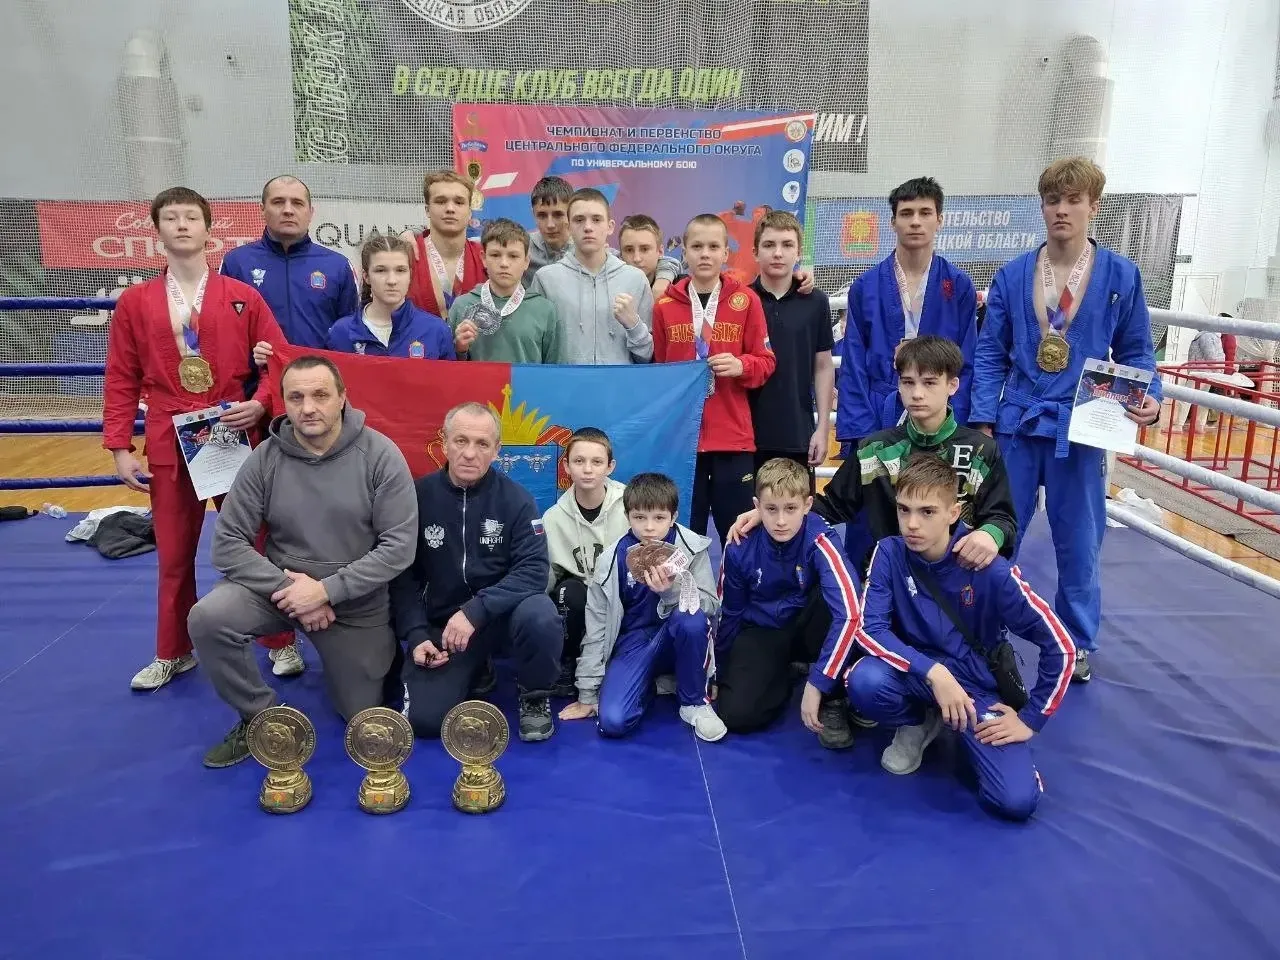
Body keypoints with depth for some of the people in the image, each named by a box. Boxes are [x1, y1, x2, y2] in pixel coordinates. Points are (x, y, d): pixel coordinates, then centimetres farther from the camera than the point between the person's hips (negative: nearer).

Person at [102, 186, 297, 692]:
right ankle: (173, 653, 28)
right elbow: (121, 381, 5)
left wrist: (260, 403, -16)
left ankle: (281, 643, 21)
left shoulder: (243, 297, 1)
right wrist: (119, 448, -1)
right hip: (169, 447, 2)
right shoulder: (134, 303, 5)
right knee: (173, 555, 11)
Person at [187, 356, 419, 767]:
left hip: (357, 601, -1)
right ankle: (260, 718, -2)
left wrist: (326, 590, -24)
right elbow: (228, 544, -10)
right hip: (278, 584, 1)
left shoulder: (380, 455, -16)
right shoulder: (265, 458, -11)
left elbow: (399, 546, -19)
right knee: (207, 619, -28)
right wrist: (286, 584, -22)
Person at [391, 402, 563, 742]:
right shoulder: (418, 496, -5)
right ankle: (475, 671, 18)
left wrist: (475, 611, -28)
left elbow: (533, 570, -17)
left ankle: (534, 696, -3)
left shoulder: (515, 498, -9)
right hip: (441, 623, 2)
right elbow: (404, 576, 1)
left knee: (540, 616, -36)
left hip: (502, 613, -1)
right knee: (424, 720, -16)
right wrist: (416, 635, -12)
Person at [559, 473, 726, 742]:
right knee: (612, 721, -24)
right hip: (634, 641, 0)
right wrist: (587, 694, -2)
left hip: (678, 639, 0)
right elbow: (596, 625, -4)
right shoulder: (614, 559, -10)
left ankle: (694, 702, -10)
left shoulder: (692, 548, -12)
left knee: (691, 618, -35)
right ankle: (646, 684, 11)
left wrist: (671, 591, -35)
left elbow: (709, 605, -15)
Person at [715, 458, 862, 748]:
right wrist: (718, 674, 8)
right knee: (737, 715, -24)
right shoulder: (740, 548, -16)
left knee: (839, 602, -35)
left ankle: (833, 700, -14)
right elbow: (728, 614, 0)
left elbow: (849, 613, -38)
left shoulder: (820, 541, -25)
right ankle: (780, 675, 9)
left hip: (806, 628, -1)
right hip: (762, 632, 1)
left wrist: (818, 683, -40)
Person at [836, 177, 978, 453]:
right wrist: (858, 432, -6)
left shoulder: (959, 286, 5)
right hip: (879, 421, 0)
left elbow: (967, 365, 6)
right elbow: (853, 368, 3)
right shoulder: (865, 287, 4)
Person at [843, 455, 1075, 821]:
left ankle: (966, 732, 13)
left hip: (977, 682, -1)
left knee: (1016, 801, -20)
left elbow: (1060, 648, -14)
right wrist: (933, 672, -30)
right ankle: (918, 723, 3)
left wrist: (1030, 719, -9)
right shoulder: (890, 553, -13)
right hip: (915, 670, 1)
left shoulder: (990, 571, -20)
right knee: (864, 681, -34)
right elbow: (870, 628, -18)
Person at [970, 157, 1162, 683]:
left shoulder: (1121, 275, -2)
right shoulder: (1012, 275, 0)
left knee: (1078, 542, 11)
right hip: (1016, 425, 1)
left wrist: (1150, 397, -14)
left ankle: (1078, 645, 31)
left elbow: (1136, 352, 5)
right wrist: (983, 420, -6)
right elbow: (990, 354, 2)